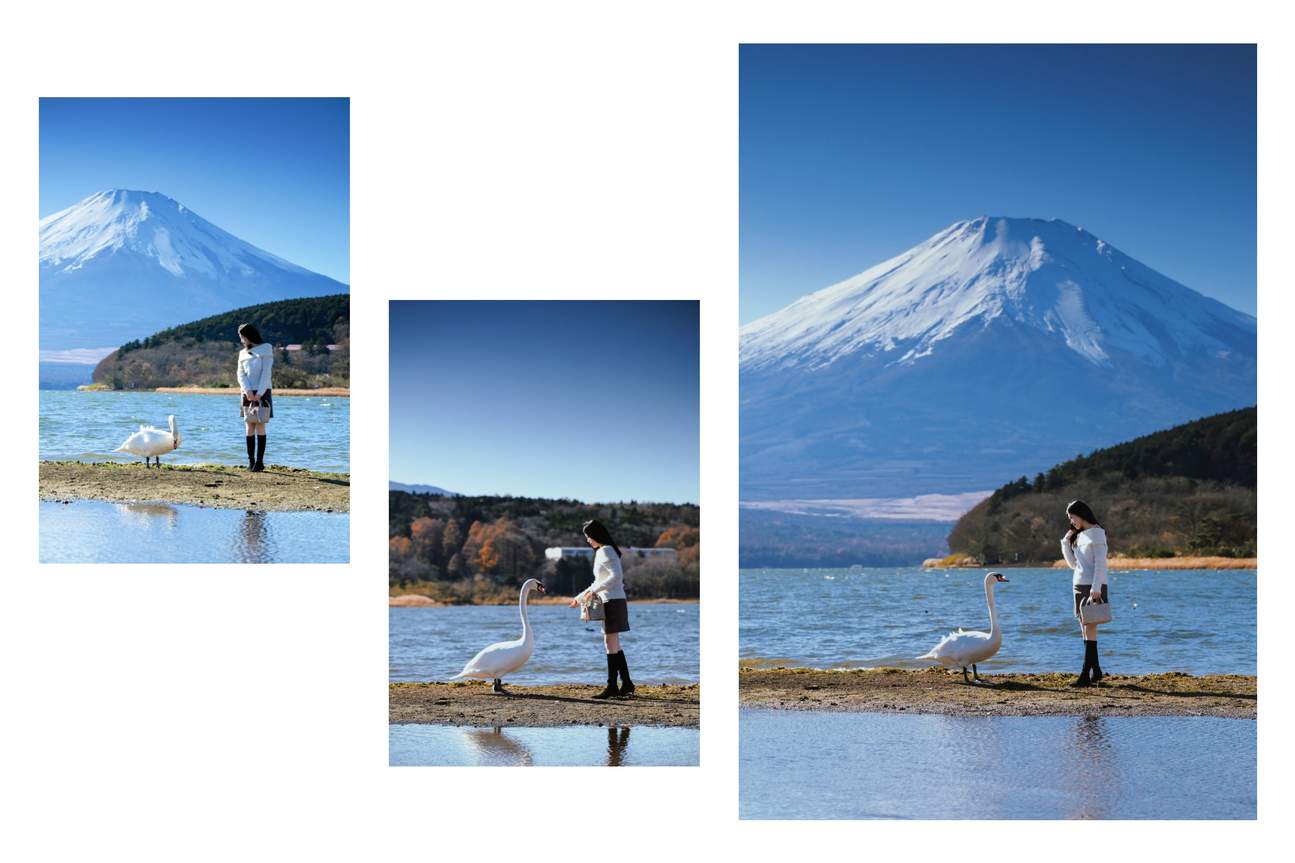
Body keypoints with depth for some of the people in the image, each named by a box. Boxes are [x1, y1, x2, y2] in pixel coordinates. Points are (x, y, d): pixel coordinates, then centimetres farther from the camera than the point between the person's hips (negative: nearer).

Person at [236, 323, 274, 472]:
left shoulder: (266, 349, 2)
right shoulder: (243, 353, 16)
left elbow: (266, 372, -6)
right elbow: (241, 374, 7)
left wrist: (259, 393, -15)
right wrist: (248, 391, -10)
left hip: (262, 393, -4)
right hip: (247, 393, 4)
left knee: (260, 427, -8)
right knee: (250, 427, -1)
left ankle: (260, 461, -9)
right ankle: (251, 461, -1)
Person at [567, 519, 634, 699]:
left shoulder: (605, 551, -11)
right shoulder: (602, 552, 19)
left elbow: (616, 576, -23)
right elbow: (599, 583, 26)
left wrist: (594, 590, -23)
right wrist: (580, 597, 28)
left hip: (613, 602, -10)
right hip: (611, 602, 10)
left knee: (611, 643, -8)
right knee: (613, 644, 12)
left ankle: (612, 686, -7)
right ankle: (626, 684, 14)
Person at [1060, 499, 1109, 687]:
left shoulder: (1096, 533, -6)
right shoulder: (1078, 536, 17)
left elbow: (1100, 563, -13)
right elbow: (1073, 564, 20)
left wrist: (1096, 588, -21)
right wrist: (1066, 543, 9)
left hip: (1093, 586, -8)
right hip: (1079, 585, 8)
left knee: (1089, 628, -11)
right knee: (1085, 628, 6)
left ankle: (1086, 674, -15)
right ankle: (1096, 671, 12)